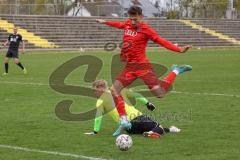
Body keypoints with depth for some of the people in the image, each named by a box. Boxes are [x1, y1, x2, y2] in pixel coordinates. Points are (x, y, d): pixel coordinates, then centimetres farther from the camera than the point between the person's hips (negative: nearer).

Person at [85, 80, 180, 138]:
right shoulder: (120, 91, 20)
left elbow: (98, 116, -5)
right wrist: (147, 103, 24)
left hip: (129, 127, -4)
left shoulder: (101, 101, 5)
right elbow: (136, 95, 18)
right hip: (138, 116, 4)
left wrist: (95, 132, -1)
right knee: (158, 127, 10)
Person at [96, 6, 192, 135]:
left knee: (160, 93, -13)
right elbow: (120, 25, 33)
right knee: (114, 90, -5)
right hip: (129, 67, 6)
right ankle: (124, 121, 0)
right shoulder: (127, 24, 9)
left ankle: (176, 72, 14)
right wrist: (104, 22, 45)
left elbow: (162, 41, -13)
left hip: (142, 66, -6)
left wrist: (179, 50, -24)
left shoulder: (145, 29, -9)